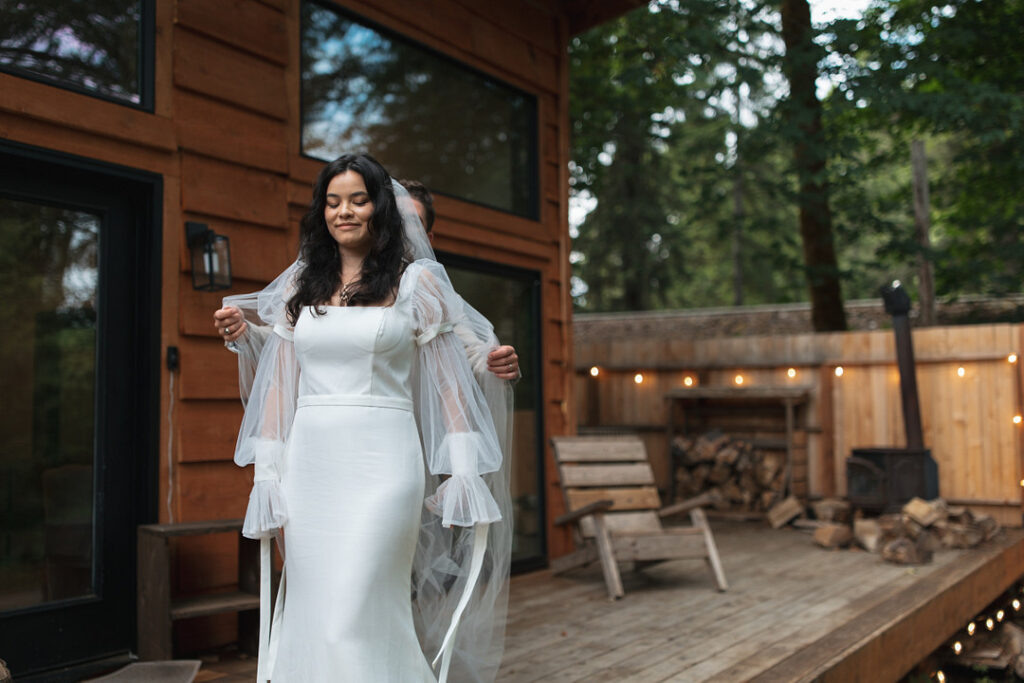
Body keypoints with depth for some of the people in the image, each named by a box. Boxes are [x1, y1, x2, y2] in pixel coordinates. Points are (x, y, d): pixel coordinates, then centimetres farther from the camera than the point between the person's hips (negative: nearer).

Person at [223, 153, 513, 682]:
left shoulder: (415, 281, 3)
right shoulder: (300, 286, 13)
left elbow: (449, 376, 1)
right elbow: (279, 384, 12)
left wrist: (463, 475, -5)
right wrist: (267, 477, 6)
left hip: (381, 464, -4)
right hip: (309, 465, 4)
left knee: (356, 618, -7)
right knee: (312, 617, 8)